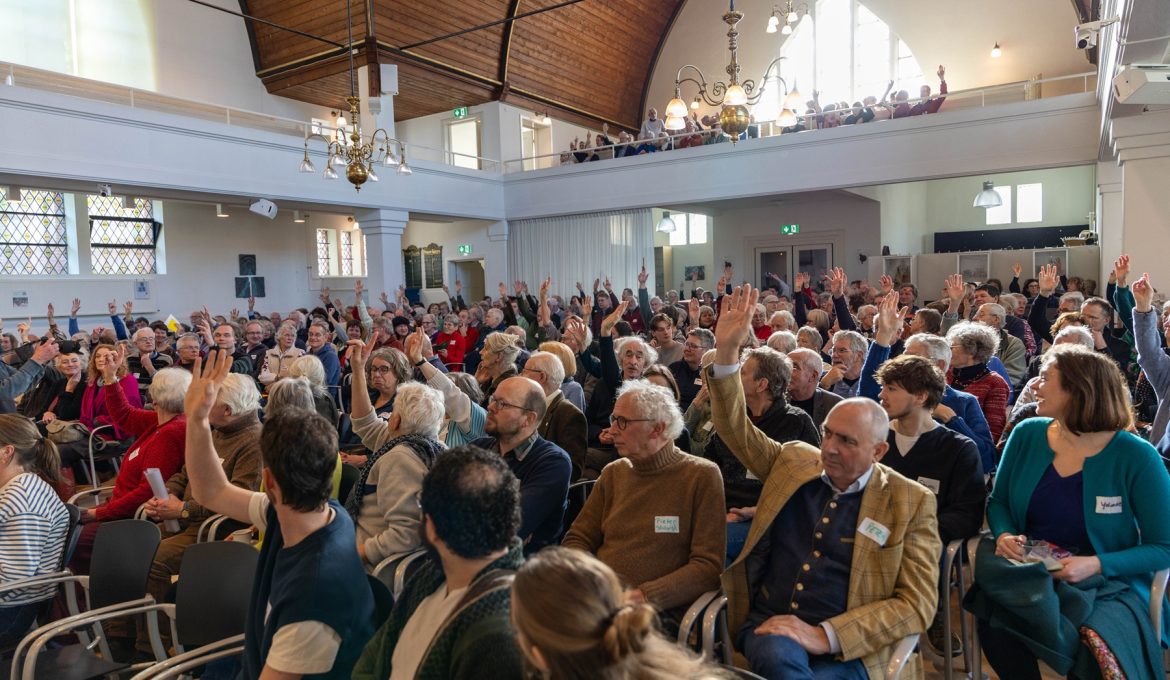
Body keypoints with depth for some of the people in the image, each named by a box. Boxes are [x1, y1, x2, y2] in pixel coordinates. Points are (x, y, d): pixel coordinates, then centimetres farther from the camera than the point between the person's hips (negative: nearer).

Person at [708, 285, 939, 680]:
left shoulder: (911, 503, -1)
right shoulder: (793, 461, 8)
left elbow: (917, 603, -5)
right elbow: (735, 429, 9)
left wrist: (825, 635, -16)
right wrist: (727, 351, -6)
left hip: (848, 647, -1)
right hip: (769, 626, 1)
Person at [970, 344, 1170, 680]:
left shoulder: (1136, 457, -12)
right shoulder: (1027, 435, 0)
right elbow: (998, 502, 11)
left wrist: (1097, 565, -22)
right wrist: (1004, 535, -12)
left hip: (1109, 585, -2)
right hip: (1029, 573, 3)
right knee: (993, 624, -29)